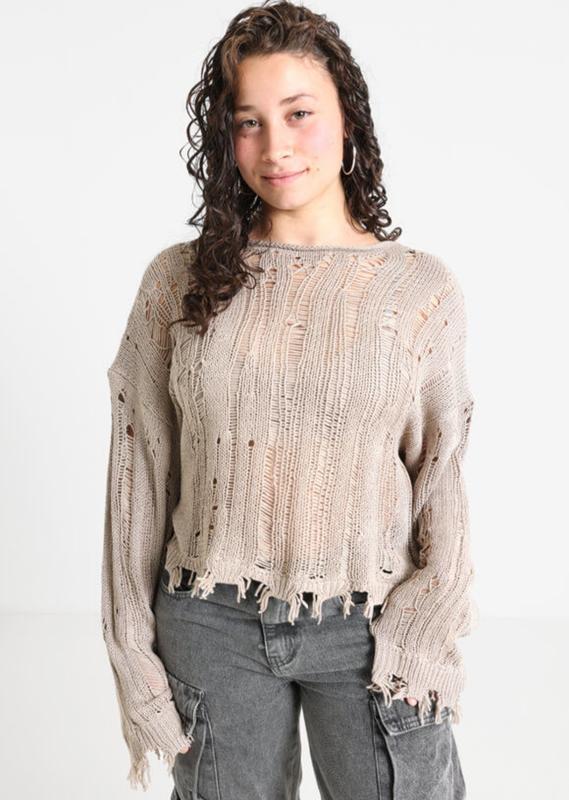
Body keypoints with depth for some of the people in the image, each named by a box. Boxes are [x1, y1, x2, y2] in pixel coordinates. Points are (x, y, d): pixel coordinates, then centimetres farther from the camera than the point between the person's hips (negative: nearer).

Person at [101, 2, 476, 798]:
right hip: (212, 626, 1)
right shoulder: (178, 281, -2)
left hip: (368, 628, 0)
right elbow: (140, 472, 1)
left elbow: (444, 477, 1)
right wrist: (134, 652, 1)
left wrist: (428, 630, -9)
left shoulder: (423, 286, -3)